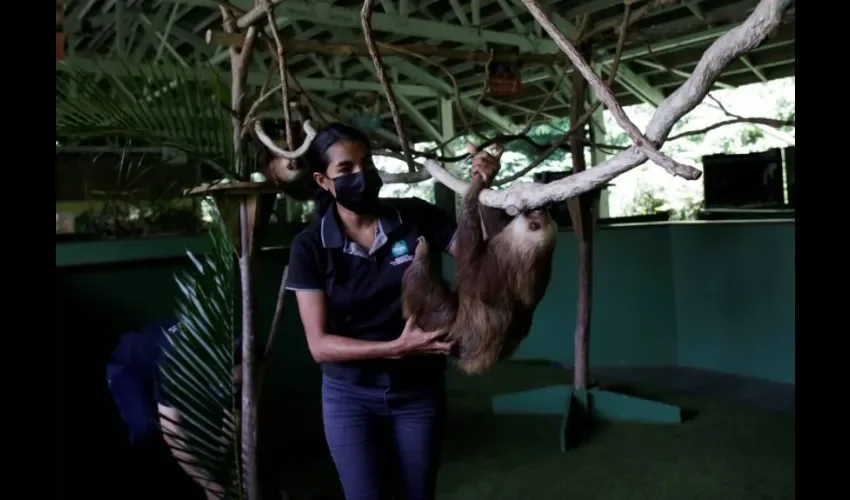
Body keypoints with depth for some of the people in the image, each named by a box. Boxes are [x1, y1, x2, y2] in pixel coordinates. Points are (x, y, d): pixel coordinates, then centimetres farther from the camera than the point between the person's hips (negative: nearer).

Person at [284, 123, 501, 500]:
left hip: (419, 391, 1)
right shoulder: (310, 246, -11)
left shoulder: (416, 217, -9)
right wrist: (395, 348, -27)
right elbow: (320, 345, -14)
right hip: (350, 396, -1)